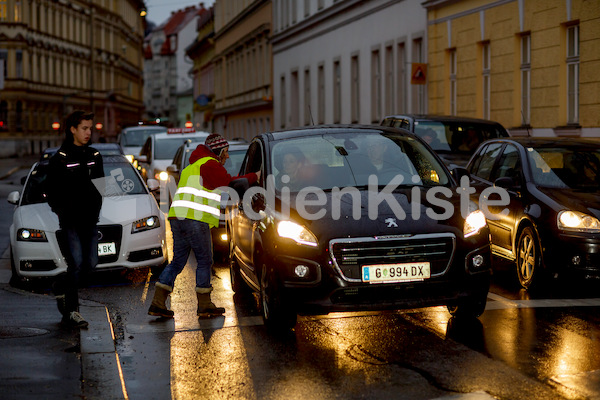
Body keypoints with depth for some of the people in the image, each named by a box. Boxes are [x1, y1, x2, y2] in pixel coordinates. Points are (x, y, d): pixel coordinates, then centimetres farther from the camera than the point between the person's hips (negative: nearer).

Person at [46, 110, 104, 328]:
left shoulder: (94, 156, 12)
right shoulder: (60, 159, -4)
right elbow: (51, 192, -3)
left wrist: (97, 207, 5)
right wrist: (62, 212, -14)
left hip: (90, 220, 6)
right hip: (70, 221, -6)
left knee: (90, 263, 5)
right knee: (76, 263, -11)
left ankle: (61, 286, 30)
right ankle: (71, 311, -2)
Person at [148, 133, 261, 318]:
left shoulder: (193, 166, 29)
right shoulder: (210, 165, -3)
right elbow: (230, 183, -4)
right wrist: (254, 176, 7)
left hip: (177, 218, 9)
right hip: (195, 219, -9)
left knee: (177, 262, 10)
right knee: (205, 261, 2)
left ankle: (158, 303, 3)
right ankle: (204, 306, 7)